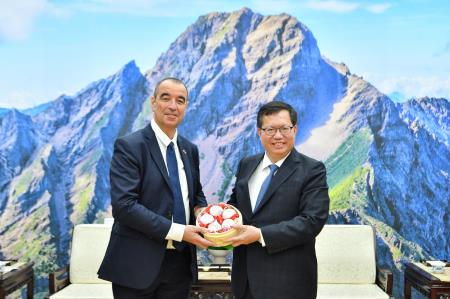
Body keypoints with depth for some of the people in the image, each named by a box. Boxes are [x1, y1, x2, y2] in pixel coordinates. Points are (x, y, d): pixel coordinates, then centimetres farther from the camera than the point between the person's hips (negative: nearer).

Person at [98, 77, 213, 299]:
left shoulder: (189, 150, 9)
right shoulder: (129, 146, -11)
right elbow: (123, 205, -20)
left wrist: (201, 211, -5)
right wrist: (178, 231, -22)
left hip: (180, 261, 6)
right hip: (139, 263, -6)